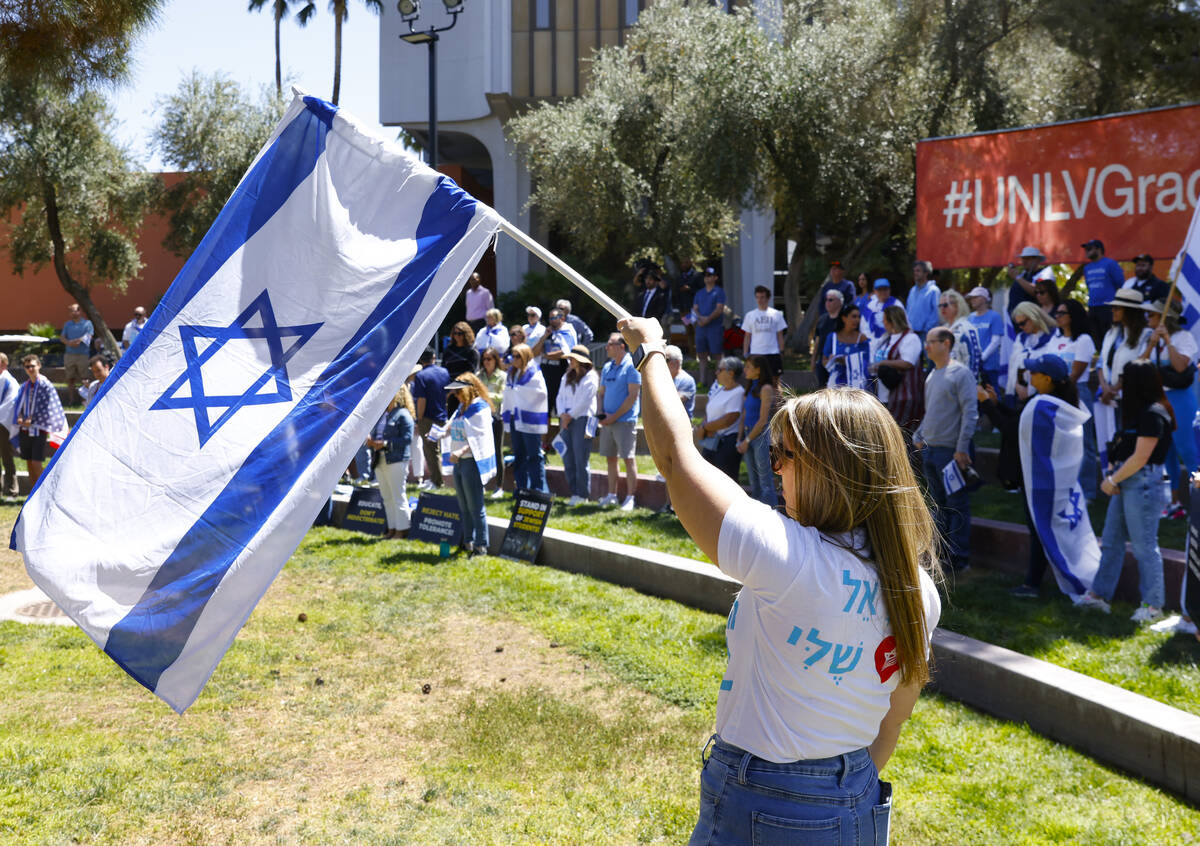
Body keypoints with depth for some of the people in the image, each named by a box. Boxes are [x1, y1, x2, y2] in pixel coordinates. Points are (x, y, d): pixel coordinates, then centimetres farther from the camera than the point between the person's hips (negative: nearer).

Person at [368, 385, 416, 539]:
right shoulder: (382, 414, 17)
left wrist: (386, 444, -18)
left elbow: (406, 439, -14)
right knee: (387, 497, 12)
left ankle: (402, 530, 2)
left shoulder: (403, 415, -7)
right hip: (380, 461, 8)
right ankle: (392, 529, 19)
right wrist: (371, 441, 2)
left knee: (398, 496, -4)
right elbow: (376, 433, 25)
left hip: (396, 461, -8)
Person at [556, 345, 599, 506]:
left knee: (580, 459, -7)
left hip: (582, 419, -7)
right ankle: (574, 492, 12)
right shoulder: (567, 377, 18)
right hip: (566, 420, 7)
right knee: (567, 459, 5)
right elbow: (561, 396, 14)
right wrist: (562, 414, -2)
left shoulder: (590, 377, -5)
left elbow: (585, 400, -11)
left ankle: (582, 495, -2)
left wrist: (570, 416, -10)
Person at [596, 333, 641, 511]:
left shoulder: (631, 366, -9)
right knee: (610, 458, 11)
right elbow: (600, 393, 18)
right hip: (607, 421, 7)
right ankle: (611, 495, 19)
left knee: (629, 459, -5)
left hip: (625, 420, -7)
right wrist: (601, 414, 1)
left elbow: (633, 396, -14)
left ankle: (630, 497, -1)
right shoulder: (607, 367, 13)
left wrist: (614, 416, -15)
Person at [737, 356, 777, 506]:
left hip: (762, 436, -8)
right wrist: (740, 439, 4)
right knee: (754, 484, 13)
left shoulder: (766, 389, -11)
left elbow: (763, 420, -14)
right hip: (749, 436, 8)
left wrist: (747, 440, -10)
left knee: (765, 483, -5)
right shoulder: (751, 388, 14)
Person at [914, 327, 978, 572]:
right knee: (939, 505, 13)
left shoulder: (960, 373, -9)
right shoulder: (932, 375, 15)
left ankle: (959, 558, 0)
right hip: (930, 450, 8)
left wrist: (962, 448, -18)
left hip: (950, 450, -8)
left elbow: (970, 412, -14)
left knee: (957, 505, -3)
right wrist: (918, 436, 15)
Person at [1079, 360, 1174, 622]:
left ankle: (1153, 605, 5)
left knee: (1144, 546, -3)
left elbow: (1140, 458, -18)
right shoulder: (1139, 411, 15)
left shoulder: (1154, 414, -16)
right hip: (1124, 483, 10)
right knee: (1111, 541, 12)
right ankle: (1099, 595, 19)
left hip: (1143, 483, -10)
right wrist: (1112, 474, 1)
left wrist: (1113, 479, -10)